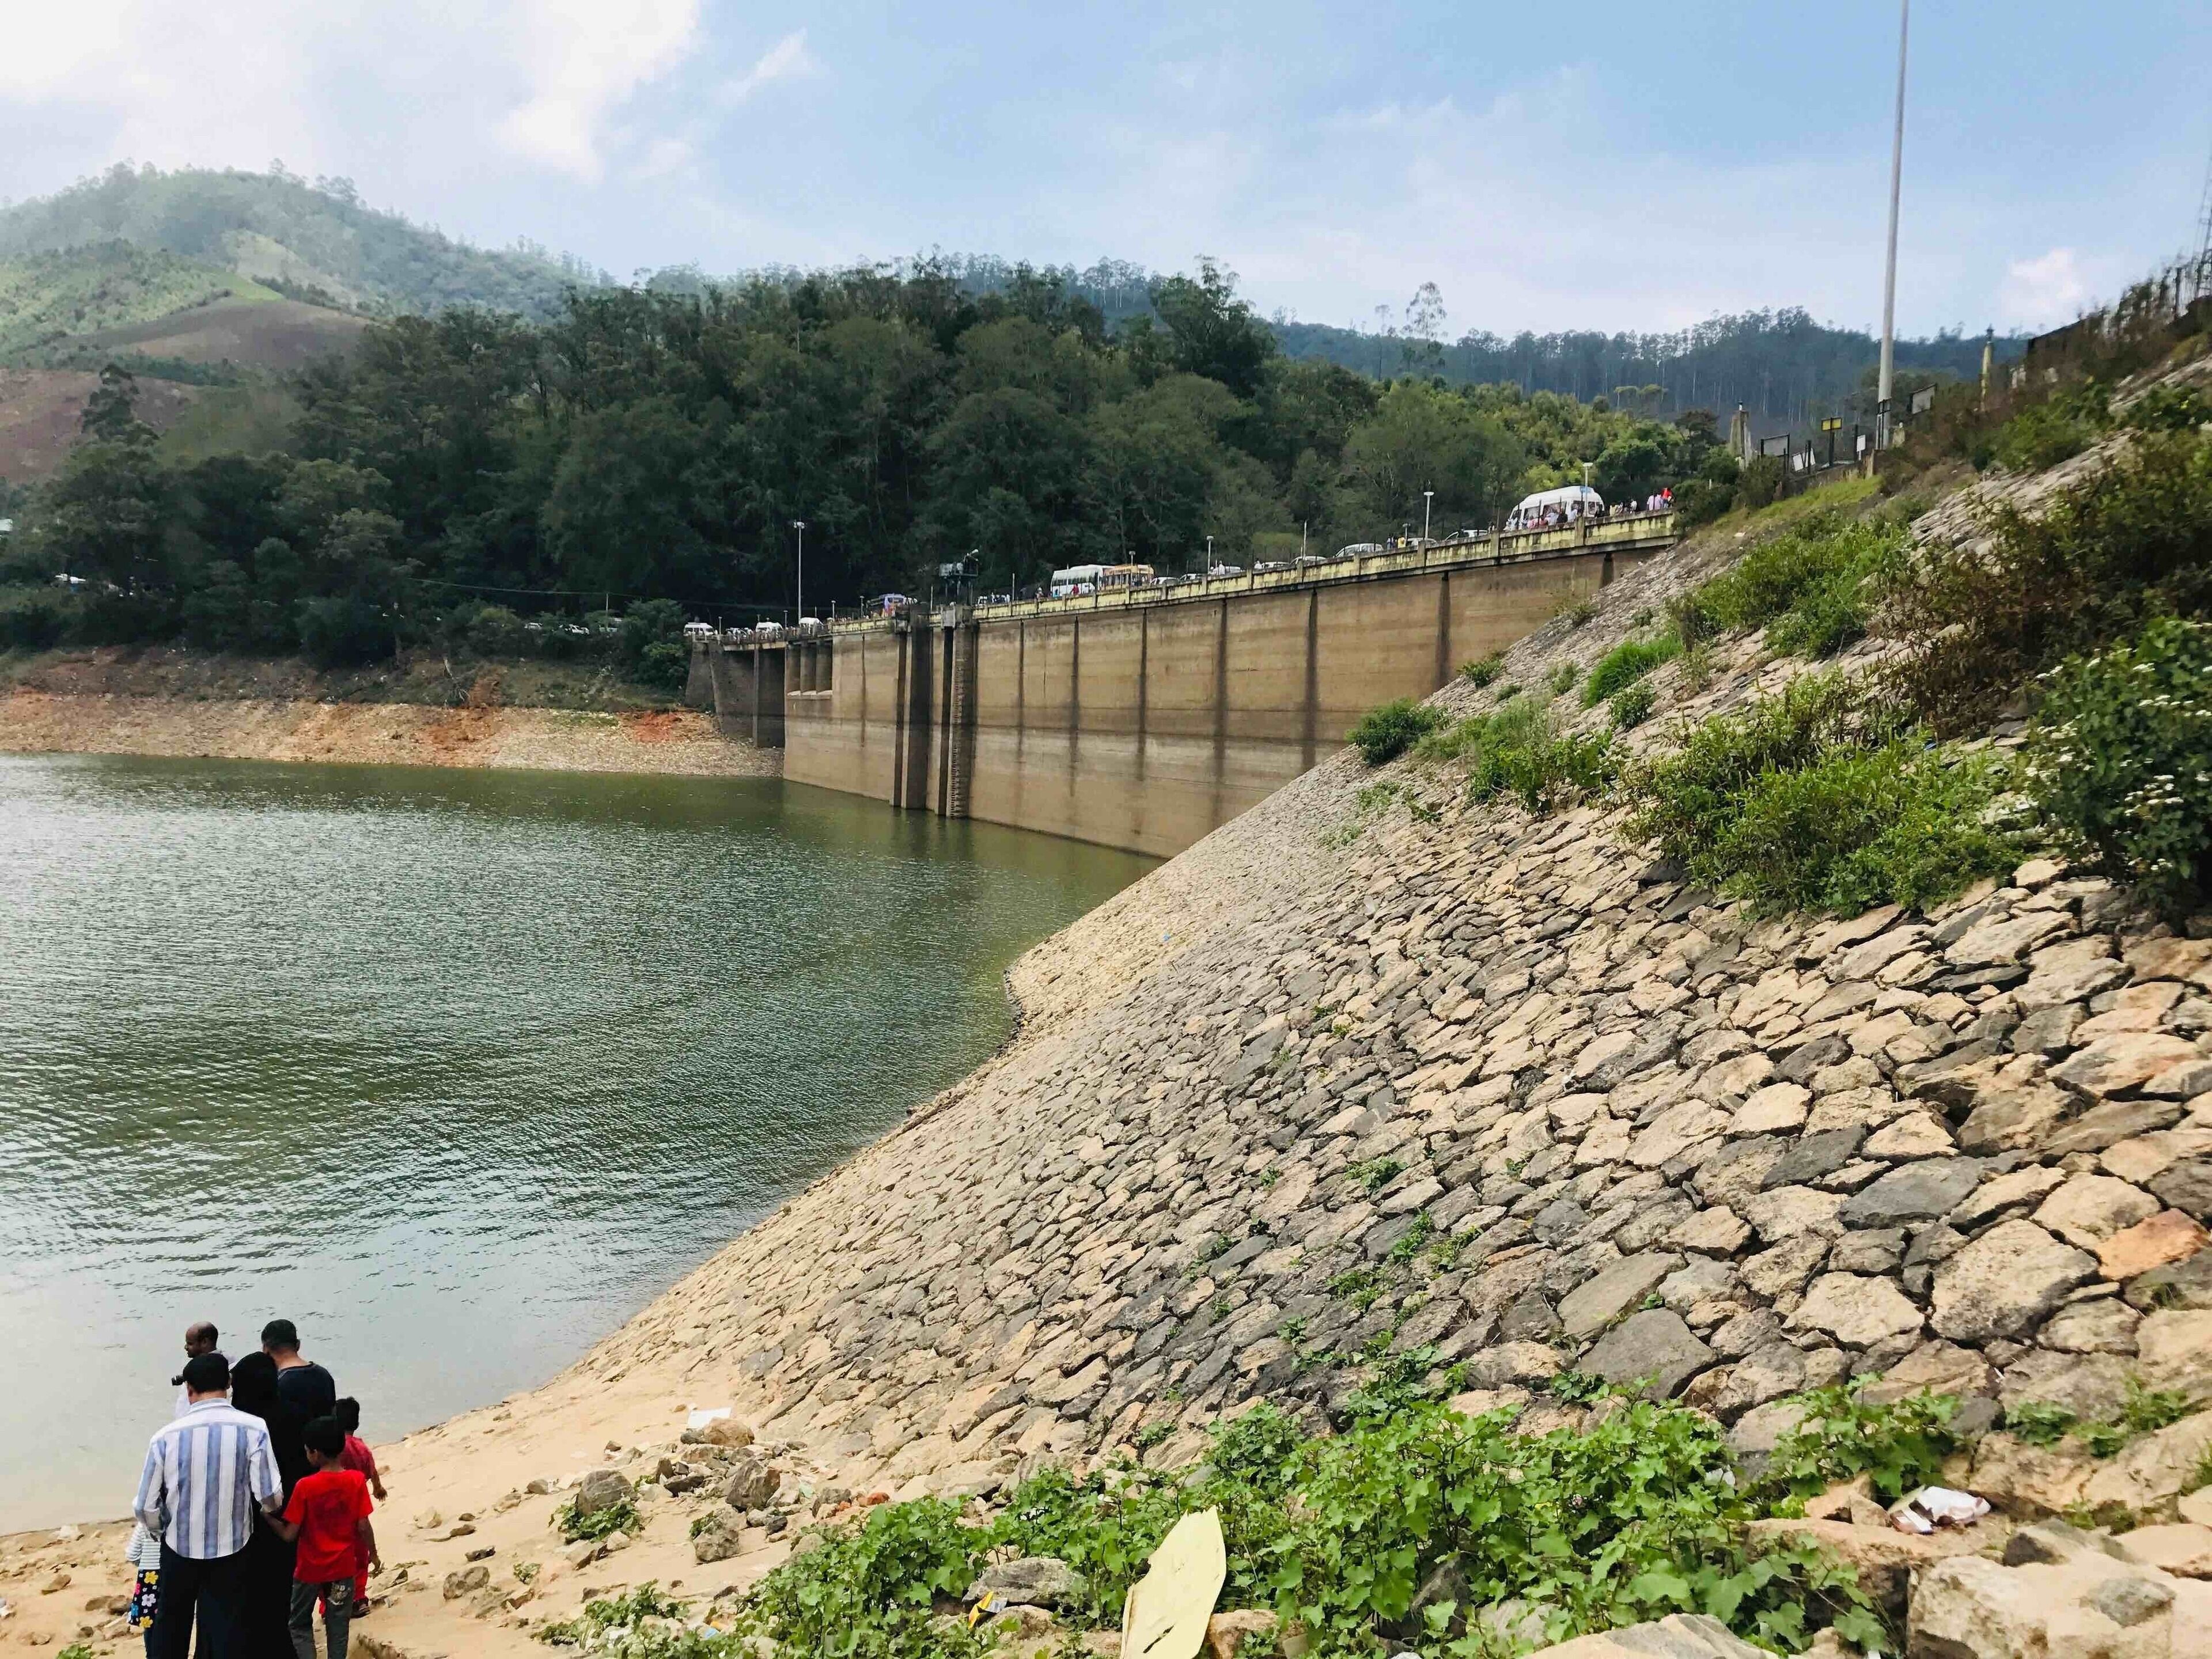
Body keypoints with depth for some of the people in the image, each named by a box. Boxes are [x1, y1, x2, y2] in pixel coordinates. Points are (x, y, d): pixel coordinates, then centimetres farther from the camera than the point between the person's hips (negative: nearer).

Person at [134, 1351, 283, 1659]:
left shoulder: (166, 1436, -15)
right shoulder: (254, 1429, -17)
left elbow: (146, 1507, -9)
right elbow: (270, 1497, -16)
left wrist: (162, 1531, 13)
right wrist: (269, 1510, 8)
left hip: (180, 1547, 1)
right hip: (231, 1549, -1)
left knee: (171, 1626, 23)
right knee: (228, 1633, 13)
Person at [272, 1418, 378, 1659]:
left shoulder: (305, 1487, -19)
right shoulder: (357, 1480, -13)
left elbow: (289, 1533, -13)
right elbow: (363, 1526, -8)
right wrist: (373, 1556, 7)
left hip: (310, 1569, -2)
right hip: (343, 1567, 2)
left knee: (300, 1624, 17)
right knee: (338, 1626, 14)